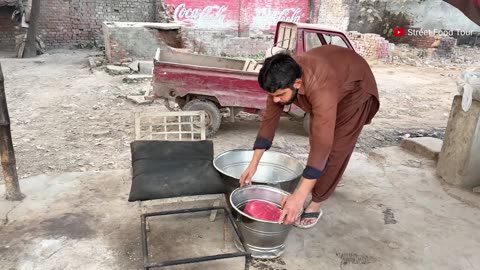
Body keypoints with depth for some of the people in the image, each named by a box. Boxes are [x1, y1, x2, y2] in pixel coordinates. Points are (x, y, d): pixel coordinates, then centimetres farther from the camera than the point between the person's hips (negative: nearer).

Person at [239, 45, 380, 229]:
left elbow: (323, 143, -49)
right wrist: (253, 164, -21)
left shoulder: (321, 89, -47)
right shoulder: (282, 79, -28)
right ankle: (329, 178, 39)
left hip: (355, 87, -6)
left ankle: (315, 205, 1)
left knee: (337, 146, -11)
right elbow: (269, 119, -19)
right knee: (315, 136, 15)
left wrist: (300, 196, -50)